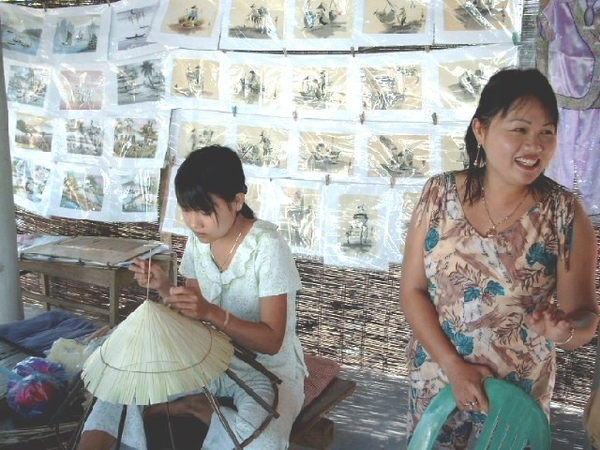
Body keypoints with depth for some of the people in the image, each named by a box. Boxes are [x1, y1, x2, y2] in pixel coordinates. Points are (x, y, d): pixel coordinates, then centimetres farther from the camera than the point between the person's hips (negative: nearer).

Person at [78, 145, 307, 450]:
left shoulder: (267, 247, -22)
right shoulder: (198, 241, -3)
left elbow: (272, 341, -22)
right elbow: (195, 317, 5)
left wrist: (211, 313, -35)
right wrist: (164, 288, -14)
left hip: (269, 368, -5)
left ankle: (195, 407, -10)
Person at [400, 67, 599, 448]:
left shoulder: (565, 213, -14)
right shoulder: (440, 194, -11)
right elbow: (412, 290, -7)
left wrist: (565, 330, -32)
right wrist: (453, 365, -15)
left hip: (518, 389, -1)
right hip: (436, 377, 1)